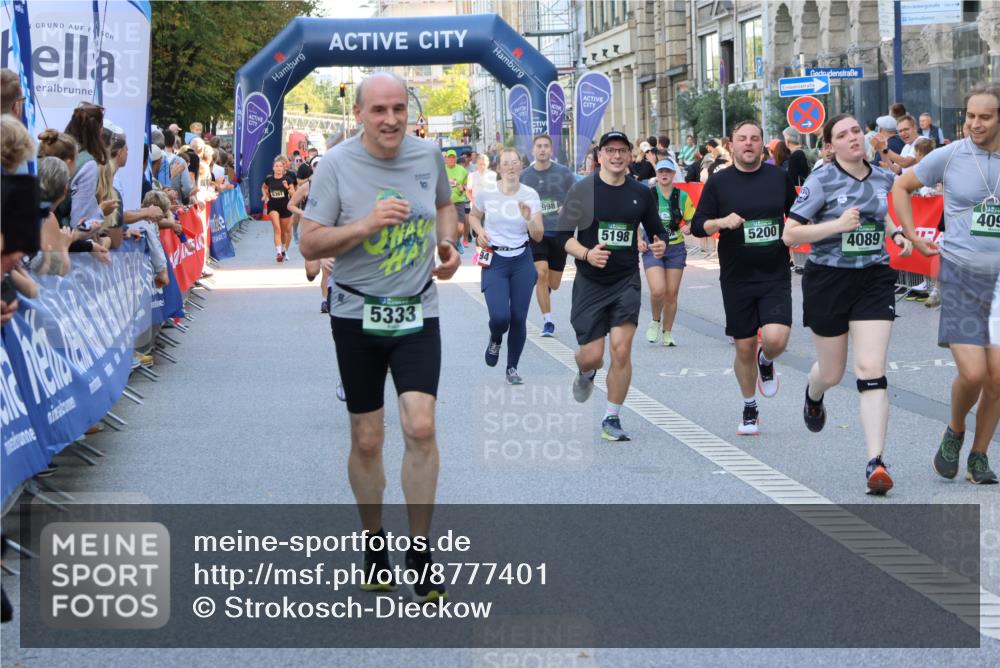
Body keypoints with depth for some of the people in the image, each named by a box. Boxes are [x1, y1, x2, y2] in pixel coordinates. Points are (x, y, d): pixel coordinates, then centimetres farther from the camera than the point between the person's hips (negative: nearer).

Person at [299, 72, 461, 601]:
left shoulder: (428, 156, 0)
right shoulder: (336, 165, -10)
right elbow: (309, 244, -11)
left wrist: (449, 242, 1)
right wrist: (367, 225, -25)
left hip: (417, 313, 1)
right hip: (357, 315, -1)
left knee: (421, 427, -13)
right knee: (366, 440, 6)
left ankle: (420, 554, -2)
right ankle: (374, 540, 28)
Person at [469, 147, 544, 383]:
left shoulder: (530, 195, -4)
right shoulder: (486, 193, -5)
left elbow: (538, 237, -4)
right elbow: (473, 216, 15)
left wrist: (528, 218, -23)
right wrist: (480, 232, -5)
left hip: (522, 261, 1)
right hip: (494, 261, -1)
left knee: (519, 318, 2)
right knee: (500, 317, -16)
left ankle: (512, 368, 22)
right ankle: (495, 340, 21)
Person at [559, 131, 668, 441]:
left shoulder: (641, 193, 5)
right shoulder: (582, 190, -4)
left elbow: (657, 230, 17)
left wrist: (661, 244, -6)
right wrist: (586, 254, -22)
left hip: (626, 281, 1)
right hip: (590, 284, -1)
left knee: (621, 349, -11)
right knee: (592, 355, -2)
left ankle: (612, 418, 3)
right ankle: (586, 375, 38)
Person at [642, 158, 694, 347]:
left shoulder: (682, 196, 1)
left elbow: (691, 220, 9)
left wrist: (688, 228, -14)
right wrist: (638, 240, -11)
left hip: (676, 249, 2)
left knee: (671, 294, 4)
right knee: (658, 290, -18)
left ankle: (667, 333, 21)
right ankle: (655, 321, 12)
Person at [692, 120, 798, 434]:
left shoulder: (779, 177, 3)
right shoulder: (719, 183, -1)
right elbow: (697, 226, -2)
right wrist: (721, 222, -20)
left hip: (776, 276, 0)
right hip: (737, 279, 0)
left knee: (776, 338, -19)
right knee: (744, 347, 6)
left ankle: (766, 361, 18)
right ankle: (750, 409, 28)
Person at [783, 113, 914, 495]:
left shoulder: (883, 179, 6)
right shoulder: (821, 182, -10)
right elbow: (789, 234, -12)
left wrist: (896, 233, 6)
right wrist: (838, 224, -22)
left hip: (875, 280, 2)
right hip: (829, 279, -2)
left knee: (871, 370, -11)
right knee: (832, 373, 13)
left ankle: (875, 461, -13)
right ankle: (813, 394, 54)